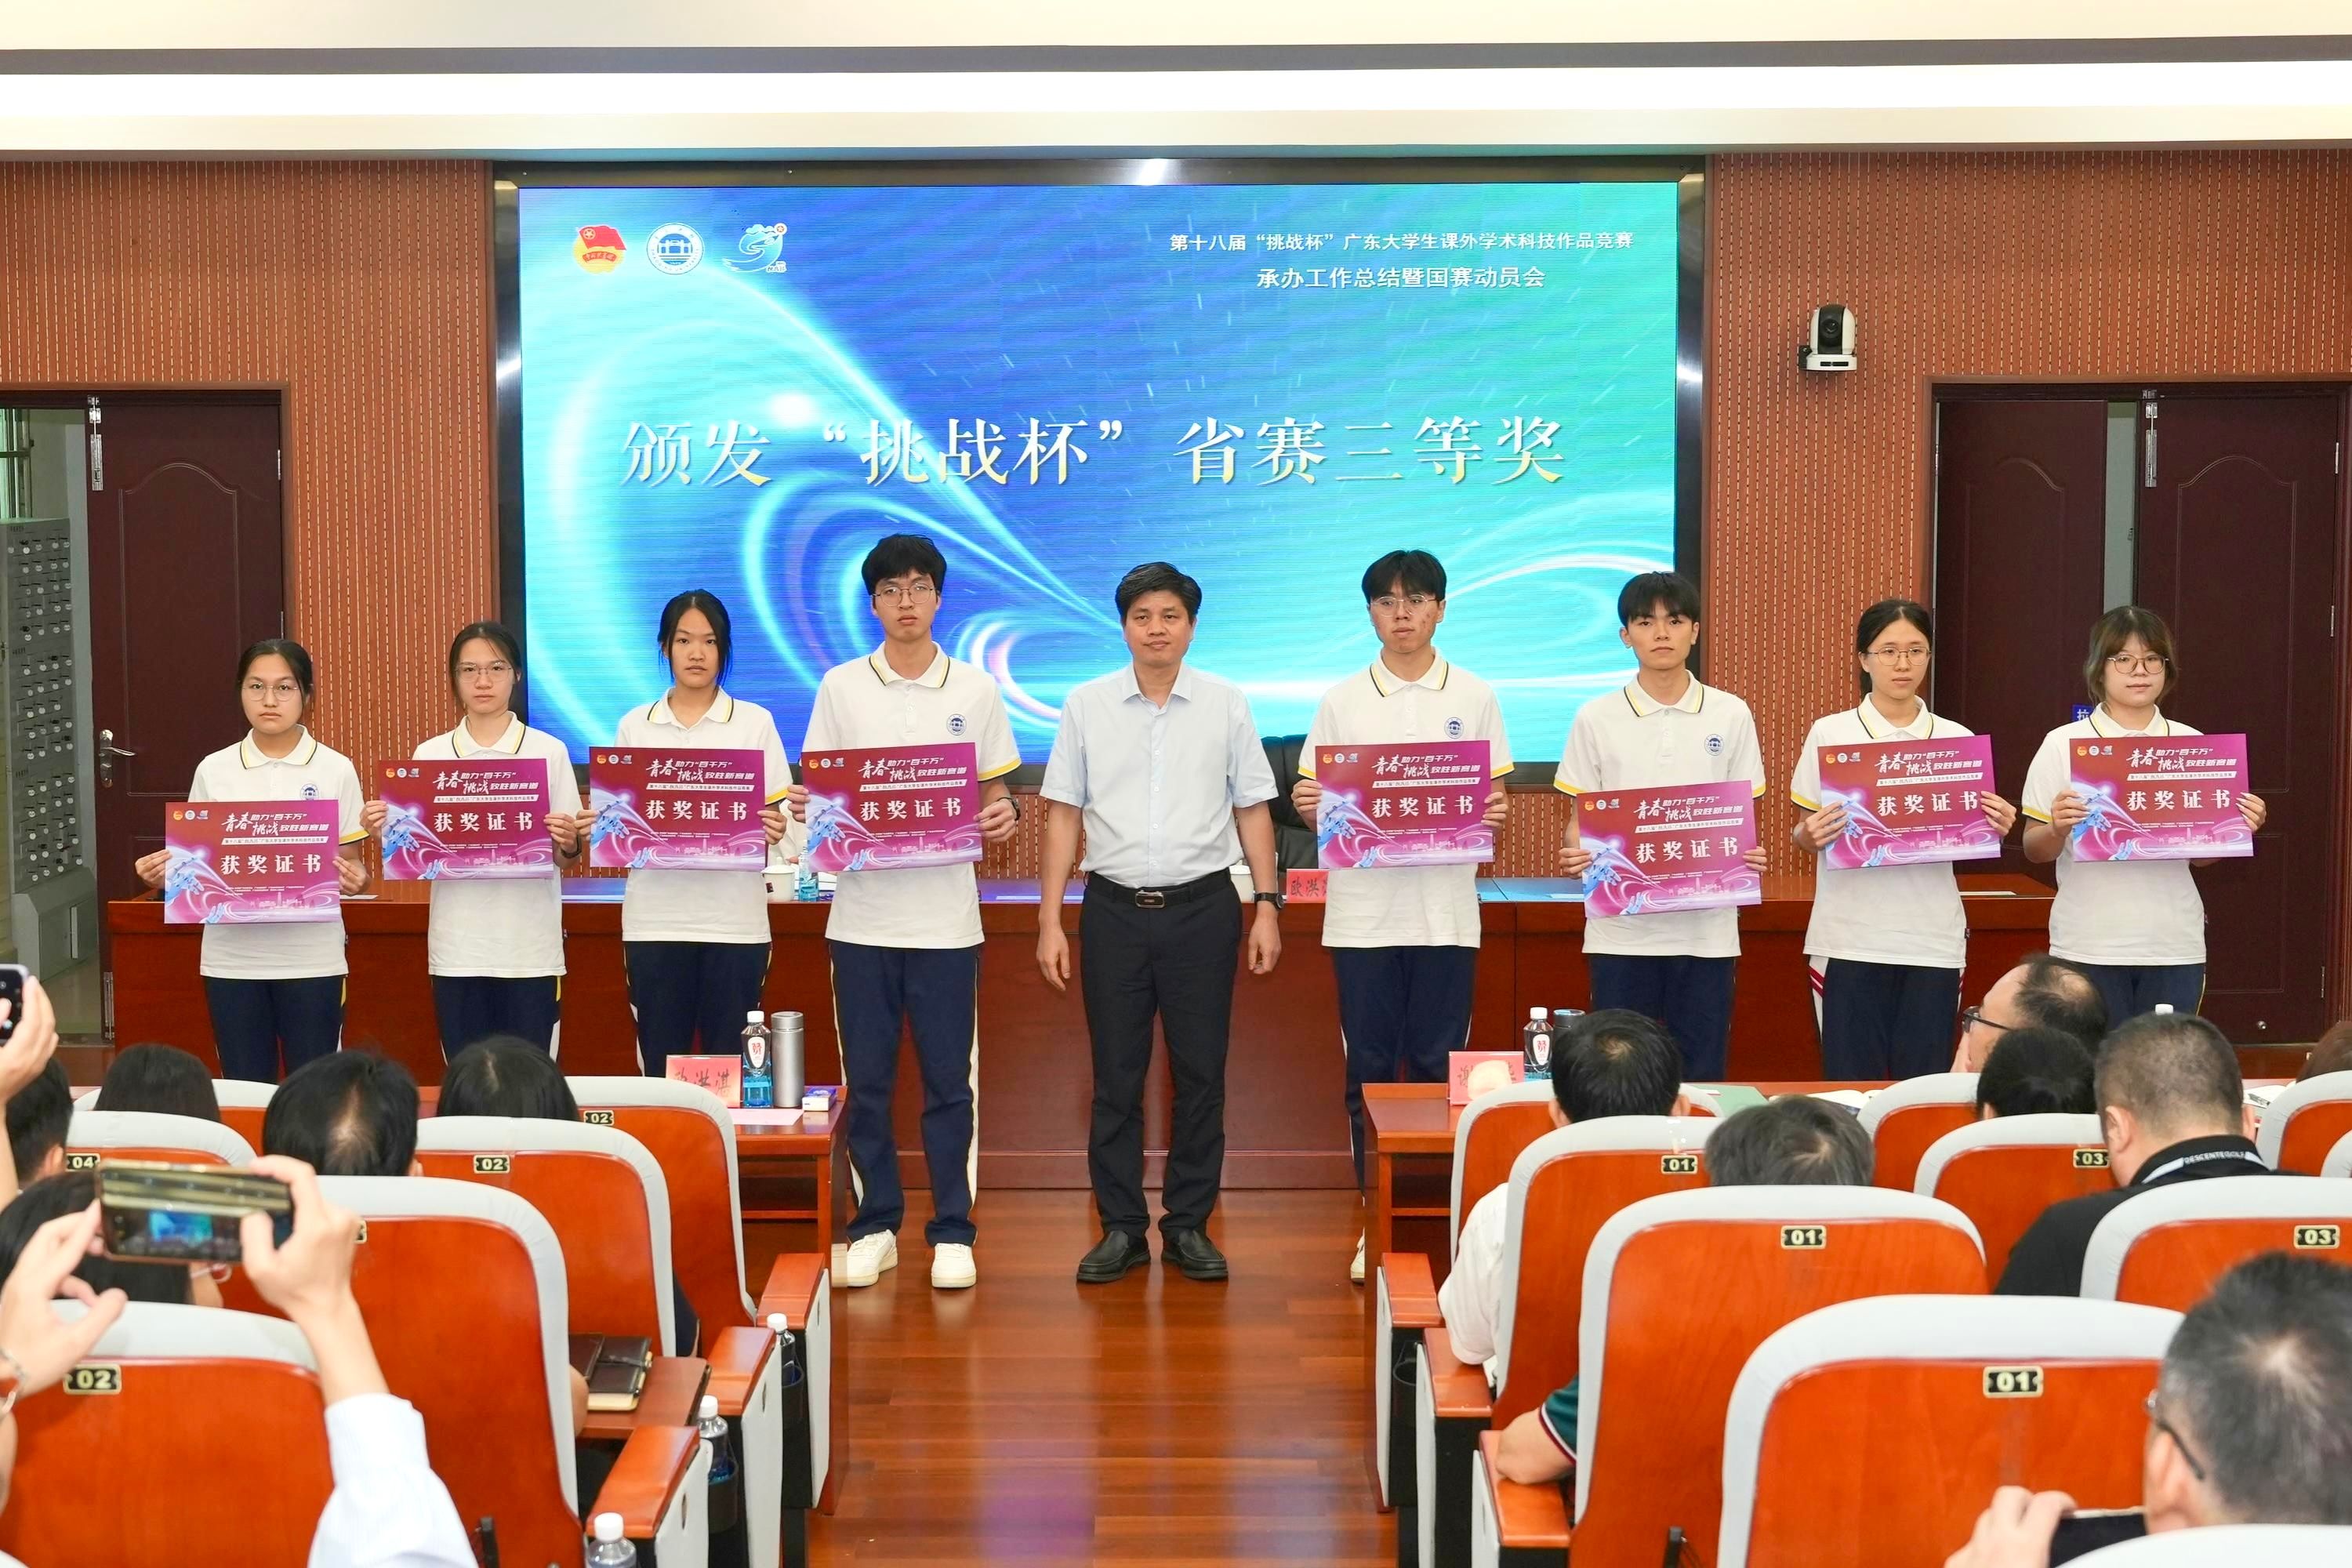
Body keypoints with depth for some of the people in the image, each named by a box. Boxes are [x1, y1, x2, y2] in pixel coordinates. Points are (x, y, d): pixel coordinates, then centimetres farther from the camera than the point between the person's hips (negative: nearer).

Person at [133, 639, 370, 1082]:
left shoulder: (335, 770, 1)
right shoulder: (214, 771, 6)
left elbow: (351, 865, 5)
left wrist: (355, 879, -18)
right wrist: (164, 872, -10)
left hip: (311, 958, -2)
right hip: (232, 958, 2)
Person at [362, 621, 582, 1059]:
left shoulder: (549, 752, 1)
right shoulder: (429, 755, 7)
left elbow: (566, 862, 3)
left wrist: (569, 844, -19)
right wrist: (385, 834, -11)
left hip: (530, 950, -2)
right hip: (457, 950, 2)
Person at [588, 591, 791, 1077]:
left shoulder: (754, 723, 5)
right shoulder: (635, 726, 9)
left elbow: (773, 819, 4)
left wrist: (774, 830, -18)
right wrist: (595, 829, -9)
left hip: (734, 922, -1)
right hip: (654, 921, 1)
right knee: (660, 1067, 3)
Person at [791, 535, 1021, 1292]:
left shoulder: (976, 688, 5)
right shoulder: (840, 687, 5)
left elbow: (994, 793, 9)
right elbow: (816, 791, 7)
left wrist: (1005, 815, -13)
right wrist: (805, 810, -14)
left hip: (945, 917, -1)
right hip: (861, 913, 1)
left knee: (950, 1081, 3)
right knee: (866, 1081, 6)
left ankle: (952, 1231, 12)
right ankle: (875, 1226, 17)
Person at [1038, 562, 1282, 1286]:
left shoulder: (1226, 705, 3)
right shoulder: (1087, 706, 3)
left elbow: (1252, 810, 6)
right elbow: (1063, 814, 4)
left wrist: (1268, 905, -1)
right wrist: (1050, 920, 0)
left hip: (1202, 907, 0)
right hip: (1115, 908, 0)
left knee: (1200, 1074, 4)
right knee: (1116, 1077, 4)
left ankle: (1189, 1226, 14)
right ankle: (1121, 1229, 12)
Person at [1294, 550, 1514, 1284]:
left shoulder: (1475, 698, 5)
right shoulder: (1341, 702, 6)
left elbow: (1496, 801, 7)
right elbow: (1316, 803, 8)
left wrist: (1495, 813, -15)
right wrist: (1308, 808, -14)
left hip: (1446, 914, 0)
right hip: (1363, 914, 0)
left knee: (1438, 1067, 4)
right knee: (1368, 1070, 4)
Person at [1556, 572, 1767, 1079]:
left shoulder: (1731, 715, 5)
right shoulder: (1596, 720, 3)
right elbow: (1580, 819, 7)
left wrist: (1750, 856, -12)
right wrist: (1575, 855, -15)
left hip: (1706, 929, 1)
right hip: (1621, 929, 0)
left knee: (1700, 1076, 5)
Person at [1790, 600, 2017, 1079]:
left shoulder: (1957, 740, 8)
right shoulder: (1829, 734, 2)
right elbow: (1803, 837, 6)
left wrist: (1996, 829, -9)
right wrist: (1810, 835, -16)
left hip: (1933, 942, 2)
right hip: (1850, 941, -2)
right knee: (1851, 1082, 0)